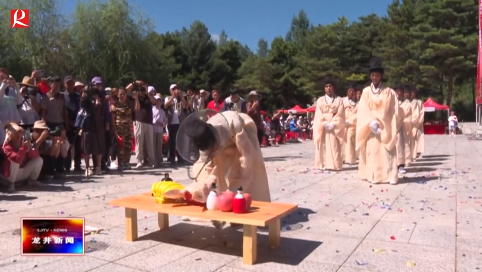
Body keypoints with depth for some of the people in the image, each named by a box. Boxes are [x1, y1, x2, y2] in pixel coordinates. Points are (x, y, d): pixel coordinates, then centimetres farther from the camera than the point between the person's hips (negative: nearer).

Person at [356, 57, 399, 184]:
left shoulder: (389, 92, 4)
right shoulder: (366, 92, 6)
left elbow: (393, 111, 1)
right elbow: (363, 110, -2)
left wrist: (381, 123, -9)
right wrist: (371, 122, -15)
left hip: (385, 127, -1)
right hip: (369, 127, 1)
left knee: (386, 153, -4)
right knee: (371, 151, 2)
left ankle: (390, 176, -3)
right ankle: (372, 176, 8)